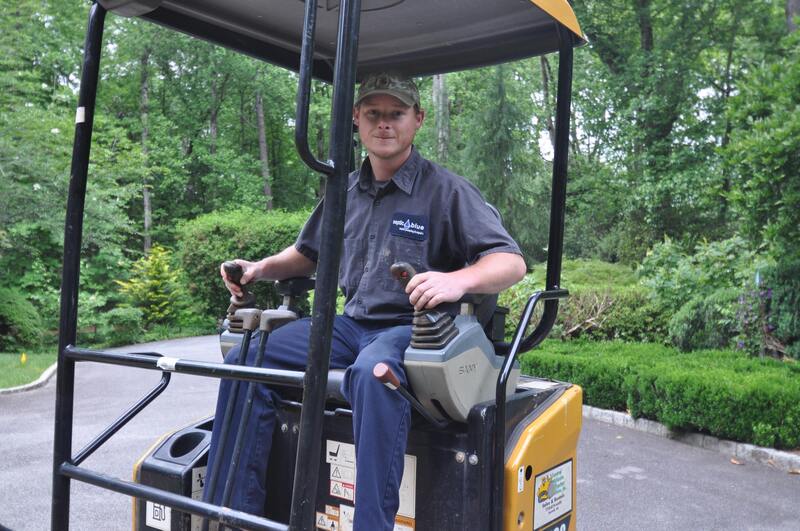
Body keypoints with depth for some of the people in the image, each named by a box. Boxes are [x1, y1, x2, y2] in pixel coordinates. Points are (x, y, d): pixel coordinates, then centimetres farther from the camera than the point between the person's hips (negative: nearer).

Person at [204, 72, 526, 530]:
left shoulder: (447, 191, -5)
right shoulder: (346, 191, 12)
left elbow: (512, 262, -13)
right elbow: (309, 253, 27)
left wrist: (458, 280, -34)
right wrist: (263, 268, 7)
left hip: (415, 331, -6)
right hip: (351, 325, 6)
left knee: (372, 371, -40)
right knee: (247, 359, -9)